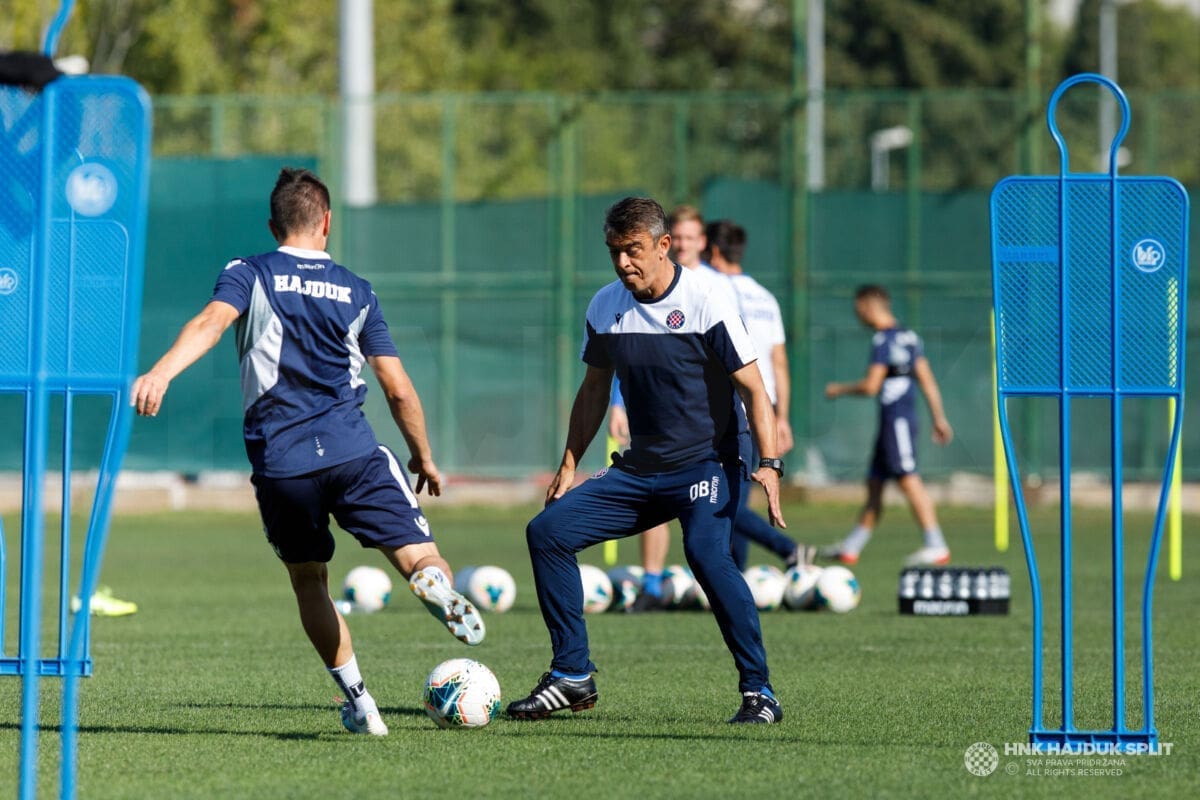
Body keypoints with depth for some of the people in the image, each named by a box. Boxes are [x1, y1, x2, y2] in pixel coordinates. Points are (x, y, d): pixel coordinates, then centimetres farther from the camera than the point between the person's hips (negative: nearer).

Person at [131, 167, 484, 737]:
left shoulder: (248, 275, 9)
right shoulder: (356, 292, 14)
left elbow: (213, 320, -15)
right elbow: (399, 391, 14)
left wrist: (161, 372, -30)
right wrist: (424, 458, 28)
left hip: (278, 463, 0)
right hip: (353, 451, 0)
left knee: (309, 583, 18)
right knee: (421, 559, -4)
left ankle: (358, 703, 11)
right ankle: (435, 583, -41)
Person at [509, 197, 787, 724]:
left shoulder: (705, 304, -13)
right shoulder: (605, 308, 4)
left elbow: (752, 389, -12)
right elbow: (594, 390, 17)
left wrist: (769, 464, -23)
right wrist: (568, 467, 14)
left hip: (708, 462, -6)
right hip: (640, 468, 6)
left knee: (705, 553, -31)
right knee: (547, 532, -4)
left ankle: (758, 692, -22)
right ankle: (572, 676, 2)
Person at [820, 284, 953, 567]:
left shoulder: (883, 340, -12)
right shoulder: (908, 336, 15)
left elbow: (871, 386, -16)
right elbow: (927, 380, 14)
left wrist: (839, 390, 1)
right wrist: (939, 418, 15)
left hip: (896, 419, -10)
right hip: (892, 422, 10)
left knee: (908, 480, -12)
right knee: (874, 484, 13)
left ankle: (937, 546, -16)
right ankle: (850, 548, 18)